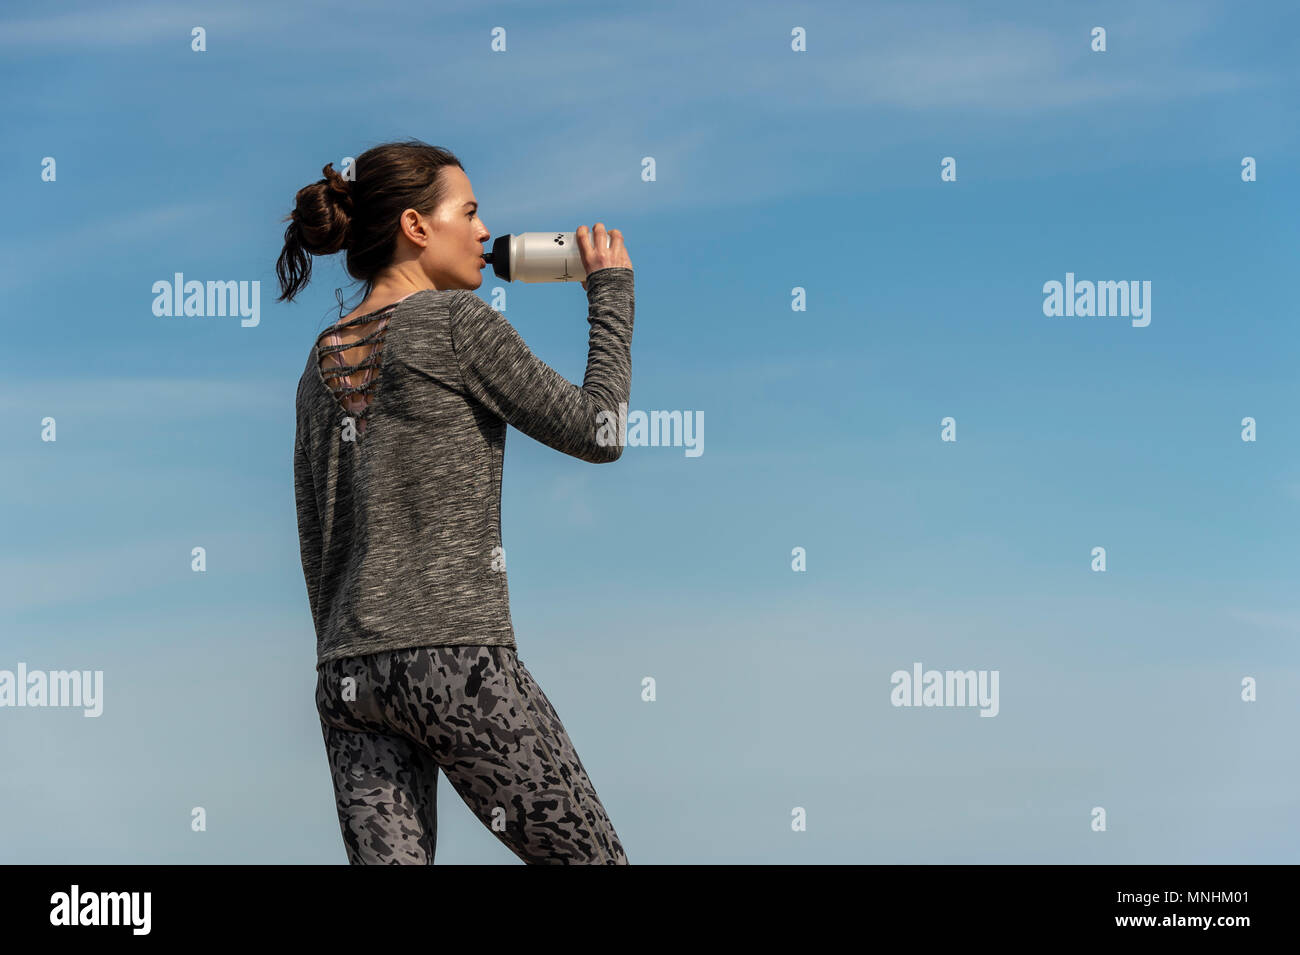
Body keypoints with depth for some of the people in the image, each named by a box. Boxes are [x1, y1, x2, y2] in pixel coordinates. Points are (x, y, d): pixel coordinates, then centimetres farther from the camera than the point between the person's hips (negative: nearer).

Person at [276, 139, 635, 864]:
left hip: (348, 671, 7)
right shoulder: (455, 319, -5)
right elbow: (598, 432, -3)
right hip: (455, 654, -7)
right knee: (595, 859, 3)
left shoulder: (323, 361, 16)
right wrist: (611, 291, 8)